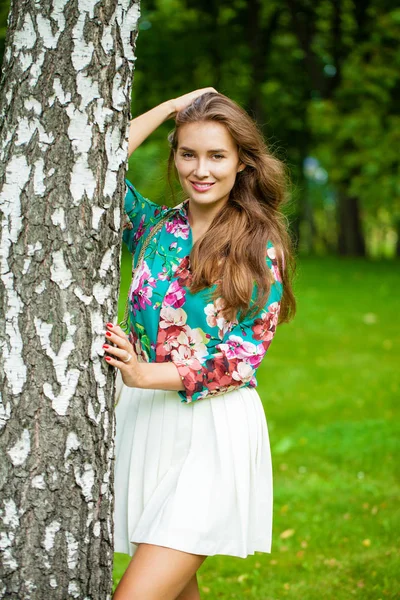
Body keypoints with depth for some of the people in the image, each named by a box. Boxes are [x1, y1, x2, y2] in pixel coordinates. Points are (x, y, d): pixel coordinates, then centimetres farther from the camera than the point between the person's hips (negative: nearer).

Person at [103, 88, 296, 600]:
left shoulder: (261, 247, -2)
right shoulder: (155, 227, 8)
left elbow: (246, 352, -9)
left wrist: (147, 374, -18)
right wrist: (171, 108, 1)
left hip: (214, 429, -4)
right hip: (144, 422, 4)